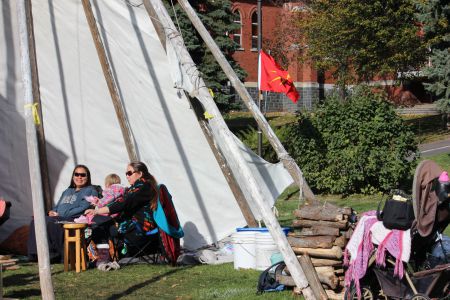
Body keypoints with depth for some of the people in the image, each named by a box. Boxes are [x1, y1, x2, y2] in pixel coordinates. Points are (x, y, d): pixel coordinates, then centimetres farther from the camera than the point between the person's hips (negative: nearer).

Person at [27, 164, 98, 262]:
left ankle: (54, 255, -27)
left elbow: (83, 208, -6)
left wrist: (60, 215, -12)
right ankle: (35, 254, -25)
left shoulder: (90, 191, 8)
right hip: (58, 219, 7)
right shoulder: (67, 191, 33)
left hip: (74, 220, -7)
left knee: (49, 222, -34)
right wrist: (52, 212, 6)